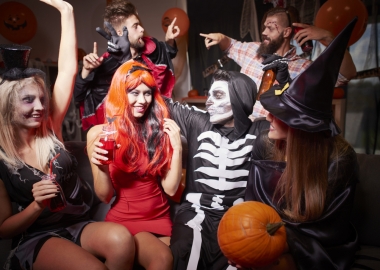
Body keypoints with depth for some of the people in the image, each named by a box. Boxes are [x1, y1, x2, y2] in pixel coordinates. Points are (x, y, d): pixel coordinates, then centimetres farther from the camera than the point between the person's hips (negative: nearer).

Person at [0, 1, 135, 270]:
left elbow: (67, 71, -4)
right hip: (35, 238, -3)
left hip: (79, 225, 4)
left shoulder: (50, 128, 0)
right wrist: (37, 205, -20)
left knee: (121, 239, -29)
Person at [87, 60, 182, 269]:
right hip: (124, 219, -3)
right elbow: (104, 196, -5)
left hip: (160, 217, 3)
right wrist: (101, 168, -24)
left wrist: (177, 147, -15)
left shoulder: (160, 129, -2)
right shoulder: (99, 133, -8)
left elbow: (170, 188, -4)